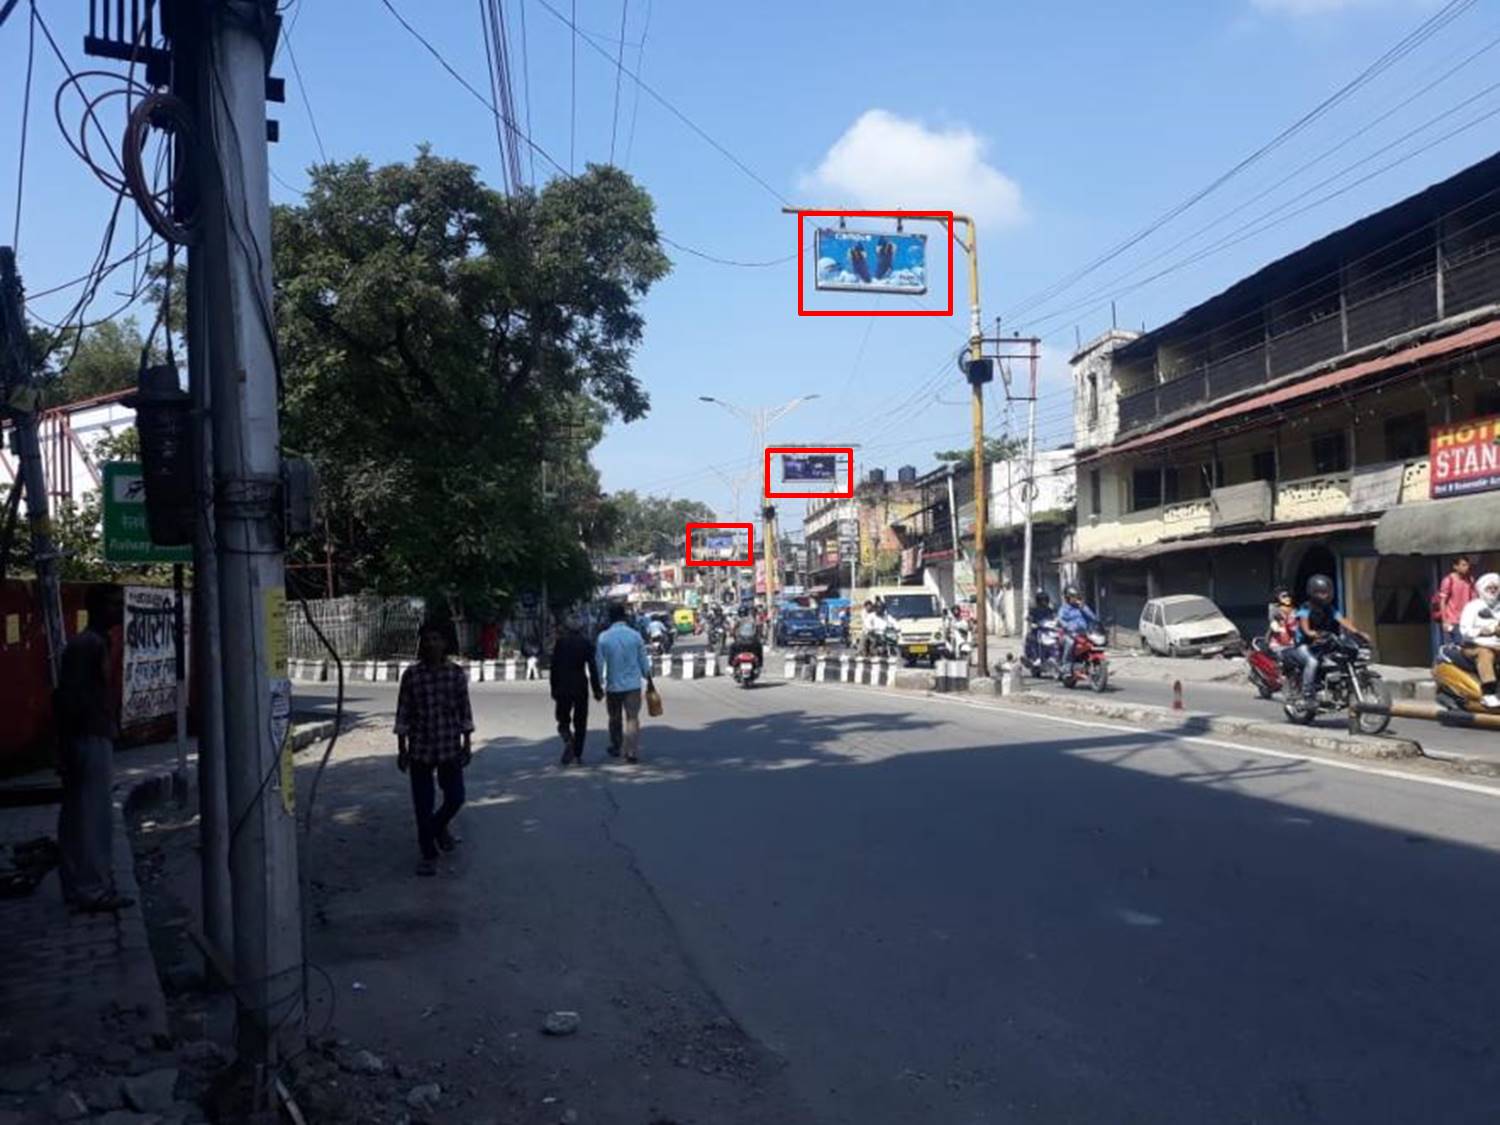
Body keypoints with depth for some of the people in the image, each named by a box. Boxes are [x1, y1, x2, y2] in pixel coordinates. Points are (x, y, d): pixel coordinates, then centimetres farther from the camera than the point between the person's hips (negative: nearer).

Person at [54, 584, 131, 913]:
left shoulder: (96, 643, 17)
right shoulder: (88, 645, -14)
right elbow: (67, 697, -20)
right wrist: (67, 747, -21)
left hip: (93, 739, 10)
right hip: (91, 740, -10)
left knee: (77, 818, 12)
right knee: (95, 817, -6)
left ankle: (76, 887, 19)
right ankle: (95, 890, -2)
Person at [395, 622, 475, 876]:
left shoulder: (457, 673, -1)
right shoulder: (411, 675, -4)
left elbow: (465, 711, 3)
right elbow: (403, 714, -1)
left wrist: (467, 743, 1)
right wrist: (401, 749, -2)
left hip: (450, 748, 1)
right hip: (420, 749, -1)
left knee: (455, 797, 3)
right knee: (423, 805, 4)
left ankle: (439, 827, 36)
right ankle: (428, 855, 19)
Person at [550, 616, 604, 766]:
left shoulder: (560, 643, -2)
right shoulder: (586, 643, -1)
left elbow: (554, 668, -1)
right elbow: (592, 668, -5)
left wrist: (554, 689, 5)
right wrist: (596, 689, -2)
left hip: (563, 687, 0)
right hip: (581, 687, 1)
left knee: (563, 720, 12)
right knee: (580, 722, 9)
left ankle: (568, 740, -17)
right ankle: (577, 755, 7)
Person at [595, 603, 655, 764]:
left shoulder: (603, 638, -7)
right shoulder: (635, 635, -5)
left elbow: (599, 663, -4)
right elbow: (644, 660, 1)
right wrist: (649, 680, 14)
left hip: (613, 685, 0)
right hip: (633, 684, 0)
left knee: (615, 718, 18)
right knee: (632, 718, 1)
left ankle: (615, 747, 32)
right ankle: (632, 752, -6)